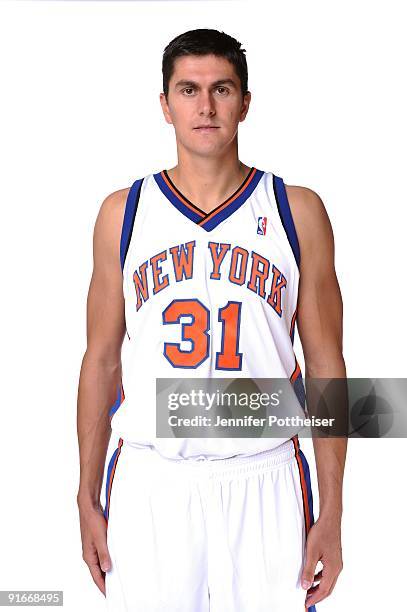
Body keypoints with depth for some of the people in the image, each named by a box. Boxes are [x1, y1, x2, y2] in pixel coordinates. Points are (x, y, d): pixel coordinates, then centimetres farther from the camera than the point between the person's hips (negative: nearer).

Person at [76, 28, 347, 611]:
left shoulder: (298, 211, 1)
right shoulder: (123, 212, 4)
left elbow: (326, 364, 2)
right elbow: (102, 361, 7)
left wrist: (332, 511, -1)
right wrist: (88, 499, 5)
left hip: (264, 483, 0)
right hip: (149, 481, 1)